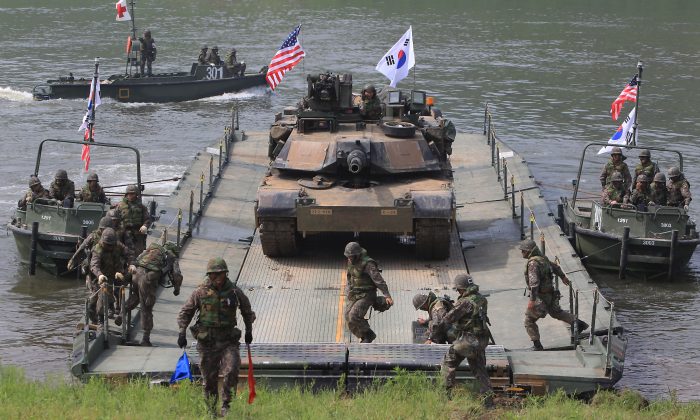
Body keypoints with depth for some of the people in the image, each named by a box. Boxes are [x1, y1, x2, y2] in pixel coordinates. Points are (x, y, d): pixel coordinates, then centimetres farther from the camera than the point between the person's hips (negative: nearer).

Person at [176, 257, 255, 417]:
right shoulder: (201, 292, -2)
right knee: (209, 378, 3)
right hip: (206, 341, 0)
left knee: (231, 371, -17)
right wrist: (182, 332, -5)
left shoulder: (235, 292, 2)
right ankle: (211, 410, 16)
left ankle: (226, 405, -5)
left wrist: (249, 331, 22)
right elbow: (185, 312, 5)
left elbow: (247, 311, 19)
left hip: (228, 340, 0)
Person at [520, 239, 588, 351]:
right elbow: (554, 266, 22)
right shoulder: (542, 258, 5)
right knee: (556, 312, 30)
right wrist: (563, 277, 40)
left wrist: (532, 300, -38)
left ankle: (537, 345, 4)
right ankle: (578, 323, 31)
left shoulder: (533, 263, -25)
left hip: (540, 297, -9)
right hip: (550, 294, 9)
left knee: (529, 321, 2)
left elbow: (534, 282, -34)